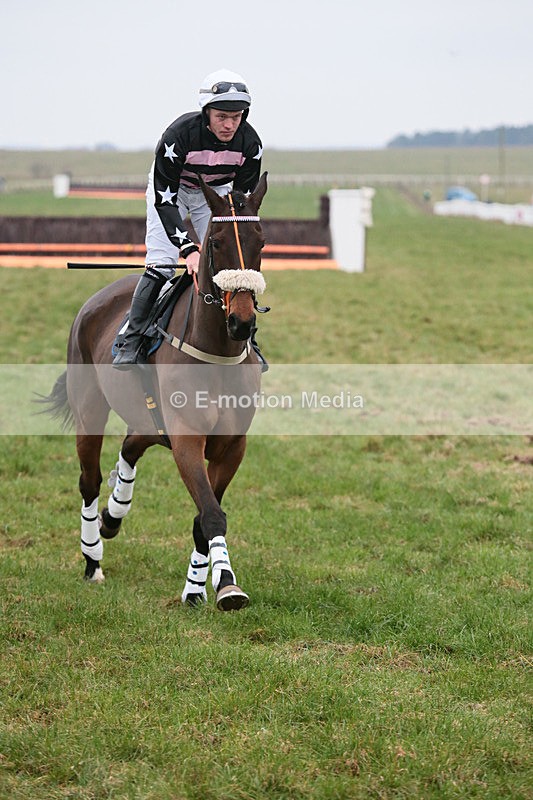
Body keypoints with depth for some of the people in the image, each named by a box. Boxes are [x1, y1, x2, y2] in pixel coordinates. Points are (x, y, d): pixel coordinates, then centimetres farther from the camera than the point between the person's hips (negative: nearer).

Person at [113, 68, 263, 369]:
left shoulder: (250, 143, -25)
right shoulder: (179, 135, -36)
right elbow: (165, 199, -33)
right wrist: (189, 249, -41)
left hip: (217, 191, 3)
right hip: (171, 189, -3)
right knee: (161, 264, -17)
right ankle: (132, 342, -9)